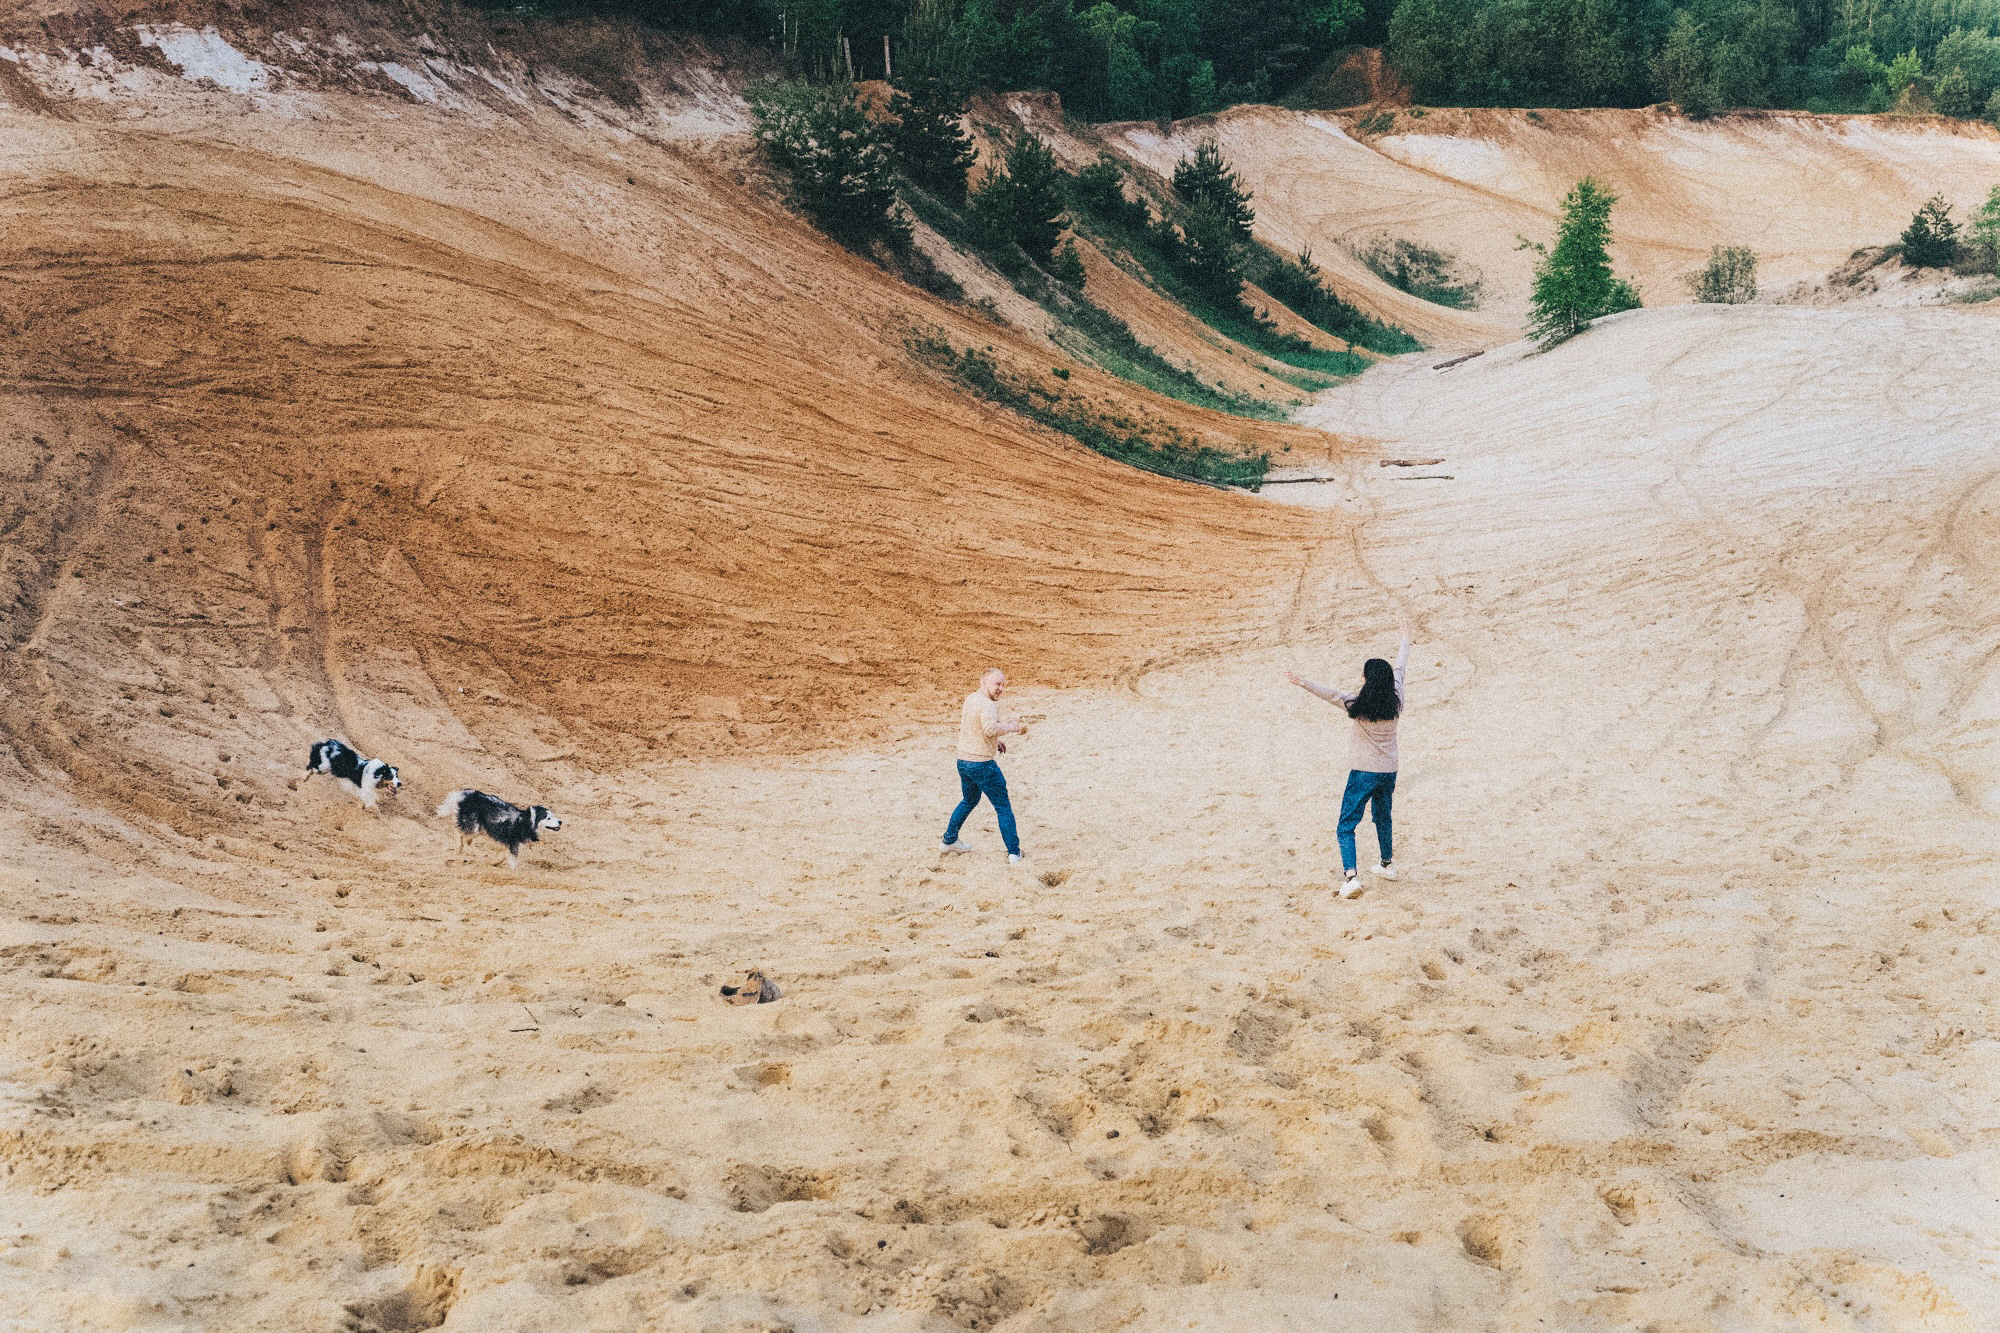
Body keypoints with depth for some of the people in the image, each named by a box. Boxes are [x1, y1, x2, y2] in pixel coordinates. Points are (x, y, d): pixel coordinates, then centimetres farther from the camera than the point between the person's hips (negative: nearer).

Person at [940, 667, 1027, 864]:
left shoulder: (970, 699, 10)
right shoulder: (987, 705, -21)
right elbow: (990, 728, -40)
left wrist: (995, 741, 22)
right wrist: (1014, 726, -27)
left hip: (963, 761, 9)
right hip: (982, 764, -9)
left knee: (968, 801, 29)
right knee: (1003, 807, 2)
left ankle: (948, 840, 38)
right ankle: (1014, 853, 1)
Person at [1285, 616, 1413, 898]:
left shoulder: (1360, 705, -16)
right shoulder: (1395, 702, -1)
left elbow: (1331, 694, -25)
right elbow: (1399, 670, 13)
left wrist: (1303, 683, -26)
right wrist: (1405, 639, 27)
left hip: (1363, 772, -6)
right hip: (1389, 771, 6)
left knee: (1347, 826, -2)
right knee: (1382, 817, 28)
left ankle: (1351, 875, -18)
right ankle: (1387, 864, 42)